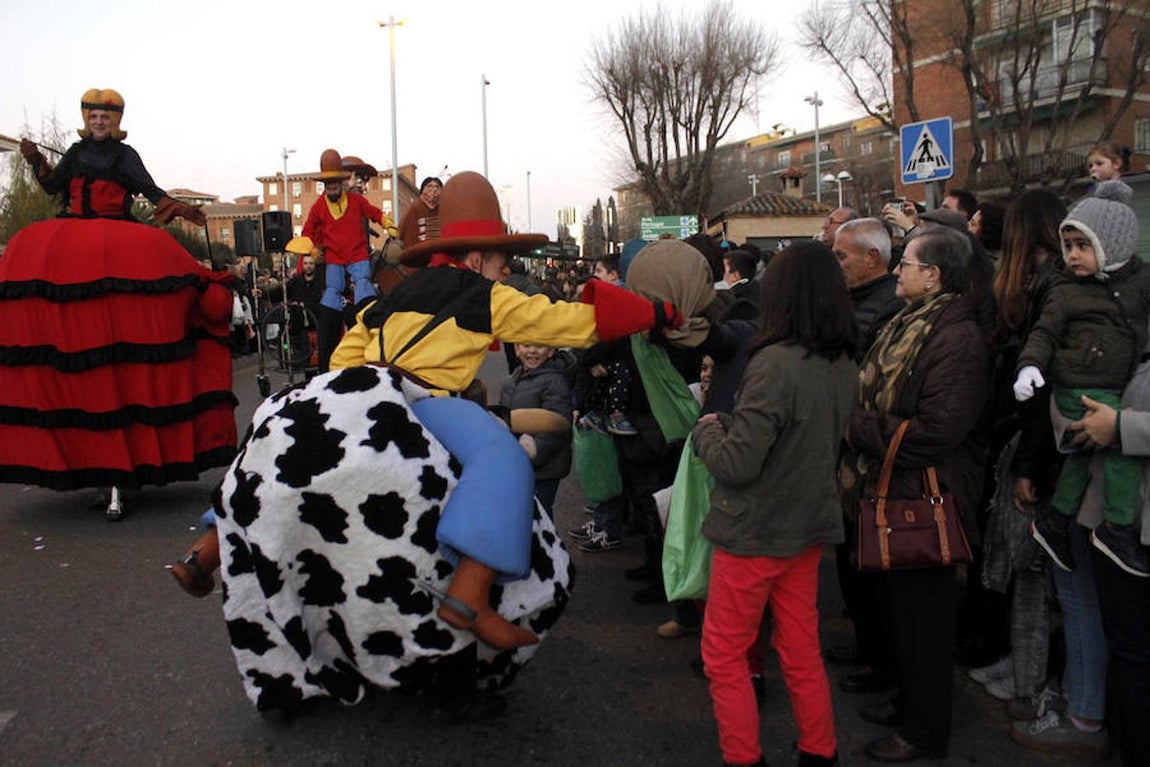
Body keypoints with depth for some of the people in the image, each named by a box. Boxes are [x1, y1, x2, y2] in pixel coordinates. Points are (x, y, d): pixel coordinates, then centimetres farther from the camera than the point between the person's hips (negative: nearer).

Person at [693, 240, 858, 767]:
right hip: (809, 525, 7)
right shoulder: (844, 364, 0)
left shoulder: (777, 363, -24)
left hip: (755, 531, -7)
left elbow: (735, 463, -24)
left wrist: (707, 429, -5)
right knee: (802, 652, 21)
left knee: (724, 655, 11)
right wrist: (731, 424, 11)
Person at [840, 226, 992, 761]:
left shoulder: (957, 340, -22)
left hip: (924, 501, -9)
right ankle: (907, 701, 41)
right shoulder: (907, 325, 8)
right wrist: (861, 424, -3)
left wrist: (858, 426, -19)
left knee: (922, 616, 6)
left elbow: (934, 432, -28)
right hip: (890, 494, 9)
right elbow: (874, 398, 16)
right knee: (897, 606, 22)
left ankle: (924, 730, 25)